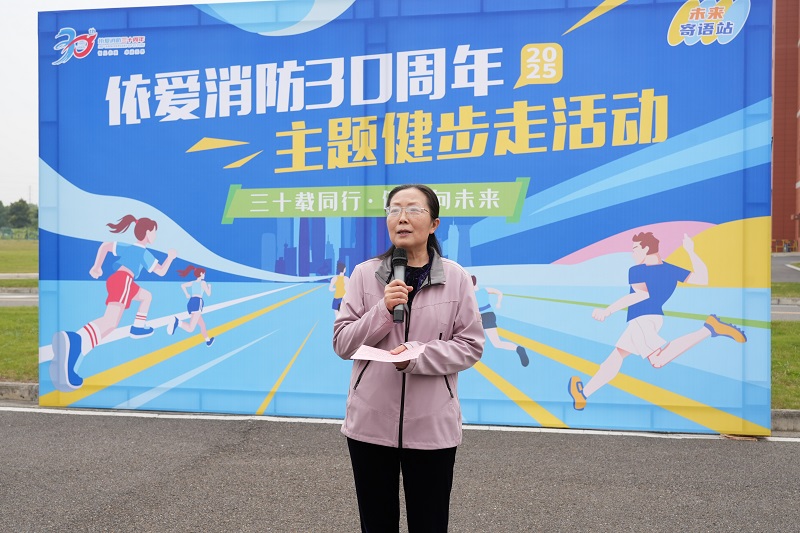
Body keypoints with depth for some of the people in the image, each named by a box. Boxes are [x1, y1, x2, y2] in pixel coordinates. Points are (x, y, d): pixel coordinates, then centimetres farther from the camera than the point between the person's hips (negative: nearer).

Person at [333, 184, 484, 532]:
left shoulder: (455, 277, -2)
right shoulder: (364, 274, 0)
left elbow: (471, 346, -3)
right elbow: (342, 343, -1)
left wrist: (418, 354, -17)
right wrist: (383, 310, -17)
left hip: (431, 424, -1)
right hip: (370, 421, 1)